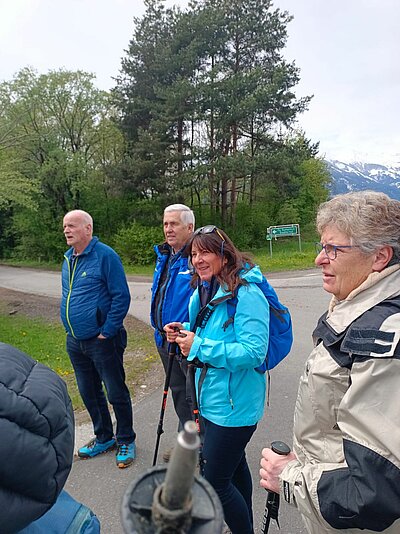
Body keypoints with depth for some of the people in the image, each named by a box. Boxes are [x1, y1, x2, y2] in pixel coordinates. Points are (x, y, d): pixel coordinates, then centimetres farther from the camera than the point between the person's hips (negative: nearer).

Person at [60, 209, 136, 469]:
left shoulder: (105, 255, -15)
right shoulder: (68, 258, 9)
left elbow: (122, 296, -18)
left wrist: (108, 331, -18)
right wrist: (71, 329, 12)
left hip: (102, 341, -8)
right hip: (75, 342, 8)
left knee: (116, 393, 6)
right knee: (89, 393, 19)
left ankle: (126, 441, 27)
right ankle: (104, 437, 39)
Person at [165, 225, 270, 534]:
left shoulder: (246, 294, -22)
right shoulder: (206, 291, 6)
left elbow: (254, 352, -27)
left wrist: (199, 346, -25)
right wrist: (185, 333, -2)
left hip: (233, 405, -9)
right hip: (212, 398, 9)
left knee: (215, 481, 3)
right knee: (234, 465, 26)